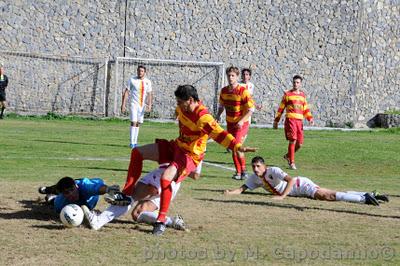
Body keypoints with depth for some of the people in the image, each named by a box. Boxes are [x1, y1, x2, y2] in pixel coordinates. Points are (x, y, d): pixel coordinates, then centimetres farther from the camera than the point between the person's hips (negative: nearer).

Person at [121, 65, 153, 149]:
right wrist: (123, 104, -11)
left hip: (142, 105, 4)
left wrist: (149, 105, -8)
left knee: (138, 123, 9)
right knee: (133, 122, -14)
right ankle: (132, 143, -15)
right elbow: (126, 92, -4)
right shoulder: (132, 80, -4)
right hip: (134, 104, -4)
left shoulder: (147, 82, 5)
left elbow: (149, 94, 6)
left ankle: (135, 142, 15)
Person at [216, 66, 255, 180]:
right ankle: (238, 172, 20)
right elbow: (221, 106, 19)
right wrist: (217, 117, 4)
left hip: (241, 124, -6)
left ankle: (243, 170, -2)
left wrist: (242, 121, -25)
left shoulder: (243, 91, -16)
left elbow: (251, 109, -15)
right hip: (230, 123, 6)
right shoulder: (224, 91, 2)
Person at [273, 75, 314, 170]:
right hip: (290, 120, -5)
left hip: (299, 121, 5)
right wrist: (276, 121, 6)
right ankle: (291, 163, -4)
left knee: (299, 143, 2)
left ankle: (288, 156, 28)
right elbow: (281, 108, 7)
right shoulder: (287, 94, 4)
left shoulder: (302, 95, 17)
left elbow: (306, 109, 21)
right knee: (293, 141, -13)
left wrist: (310, 118, 5)